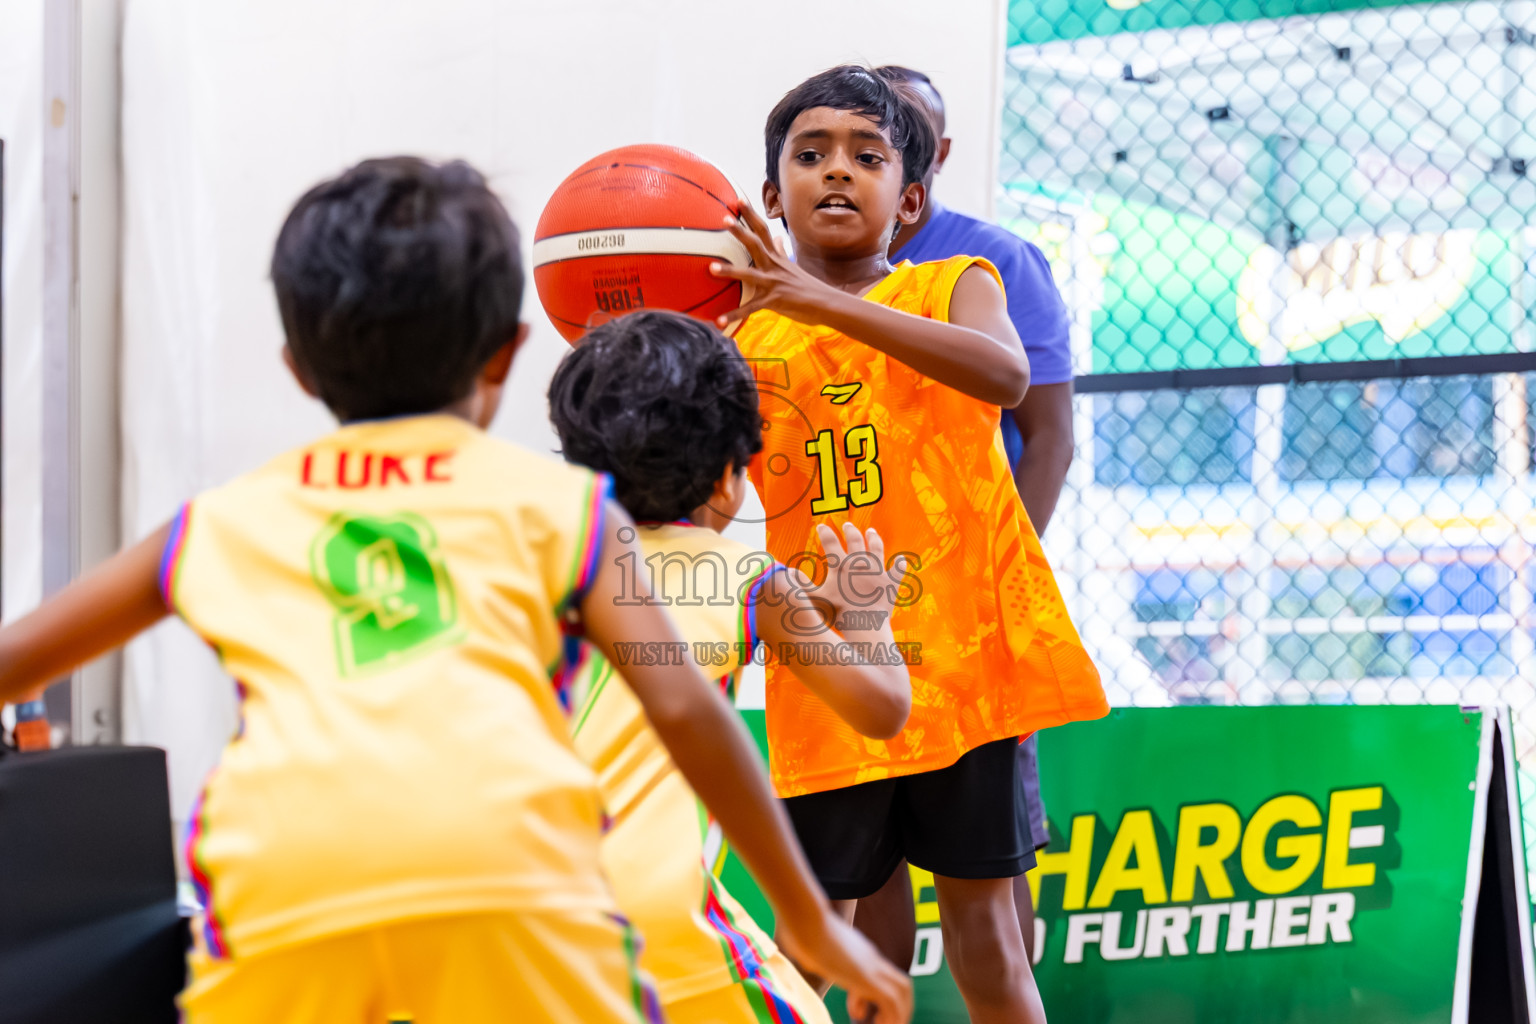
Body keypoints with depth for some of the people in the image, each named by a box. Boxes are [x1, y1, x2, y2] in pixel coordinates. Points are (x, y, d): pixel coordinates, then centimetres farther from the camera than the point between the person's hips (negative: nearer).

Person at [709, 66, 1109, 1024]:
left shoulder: (951, 286, 0)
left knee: (983, 932, 3)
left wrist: (823, 302, -32)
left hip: (963, 661, -2)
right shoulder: (744, 340, 8)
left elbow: (1004, 375, -23)